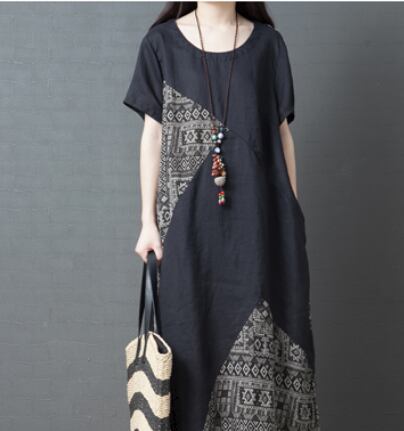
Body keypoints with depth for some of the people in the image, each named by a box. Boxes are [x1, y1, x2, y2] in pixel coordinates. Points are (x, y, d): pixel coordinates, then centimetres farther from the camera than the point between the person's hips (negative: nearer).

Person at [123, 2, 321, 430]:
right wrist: (148, 221, -1)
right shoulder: (161, 43, 4)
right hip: (189, 220, 0)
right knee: (192, 328, 5)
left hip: (257, 218, 1)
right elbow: (152, 134, 4)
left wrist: (293, 216, 4)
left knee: (261, 336, 2)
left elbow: (282, 133, 7)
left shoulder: (267, 43, 6)